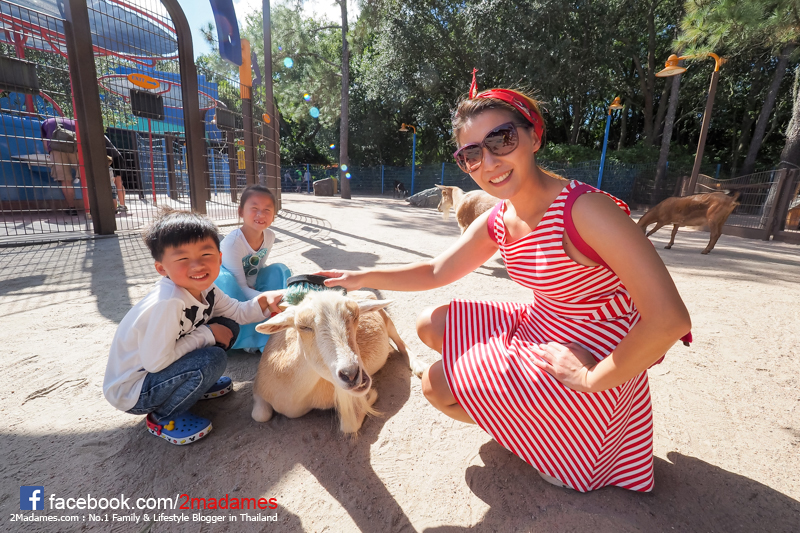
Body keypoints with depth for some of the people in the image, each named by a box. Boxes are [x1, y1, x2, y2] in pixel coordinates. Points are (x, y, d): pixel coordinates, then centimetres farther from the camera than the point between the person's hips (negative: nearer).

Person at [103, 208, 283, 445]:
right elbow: (156, 361, -32)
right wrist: (208, 334, -24)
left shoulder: (202, 290, -8)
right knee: (212, 360, -29)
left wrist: (264, 302, -19)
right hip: (130, 391, -8)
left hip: (163, 366, 8)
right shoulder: (168, 302, -34)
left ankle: (195, 385, 14)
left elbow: (237, 312, 1)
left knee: (228, 327, -4)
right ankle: (163, 417, -2)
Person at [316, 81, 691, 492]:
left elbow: (669, 319, -28)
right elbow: (437, 271, 7)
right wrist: (363, 278, 3)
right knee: (430, 326, 7)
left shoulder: (585, 209, -27)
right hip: (536, 330, 7)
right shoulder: (497, 221, -4)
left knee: (436, 385, -3)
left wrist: (590, 379, -18)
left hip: (594, 362, -7)